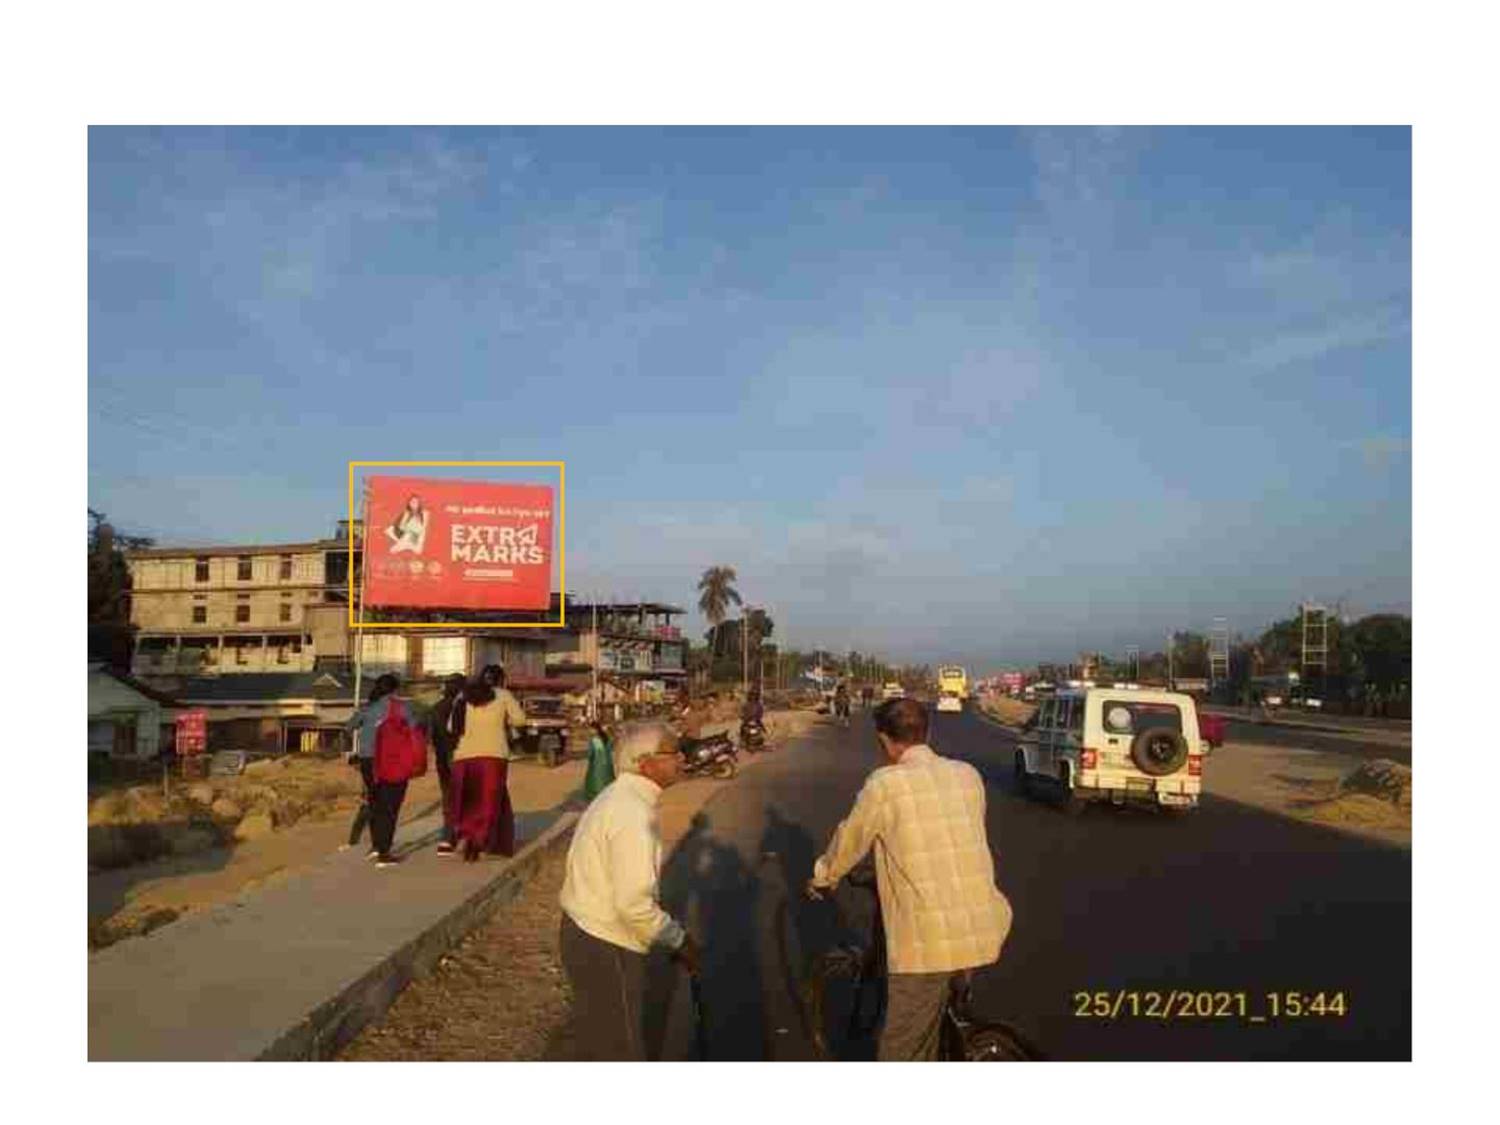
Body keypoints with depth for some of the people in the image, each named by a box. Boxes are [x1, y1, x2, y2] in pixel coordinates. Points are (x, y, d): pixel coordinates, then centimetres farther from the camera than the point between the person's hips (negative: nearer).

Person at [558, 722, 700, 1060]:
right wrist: (679, 941, -14)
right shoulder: (633, 814, -25)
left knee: (599, 1043, 25)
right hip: (605, 949, -9)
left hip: (585, 932, 9)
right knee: (620, 1053, 7)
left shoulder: (619, 798, 6)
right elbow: (634, 905, -28)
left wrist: (672, 932, 14)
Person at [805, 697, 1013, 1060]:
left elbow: (848, 842, 7)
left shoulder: (885, 784, -7)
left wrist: (821, 878, 27)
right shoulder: (968, 775, 7)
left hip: (928, 940, -6)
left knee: (900, 1051, 9)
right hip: (984, 932, 6)